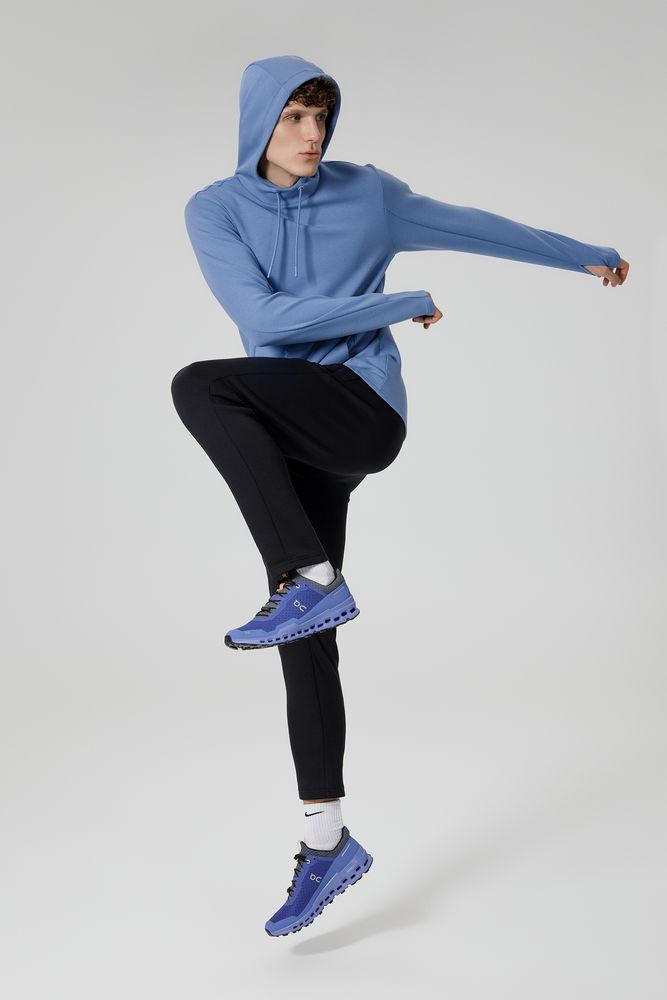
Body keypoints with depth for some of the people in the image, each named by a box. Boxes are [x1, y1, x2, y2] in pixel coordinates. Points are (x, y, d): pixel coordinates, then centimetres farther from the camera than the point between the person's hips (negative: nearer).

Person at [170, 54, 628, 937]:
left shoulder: (367, 193, 5)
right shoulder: (216, 210, 5)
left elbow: (472, 227, 18)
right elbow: (262, 317, -10)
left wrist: (587, 255, 29)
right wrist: (402, 305, -9)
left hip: (363, 409, -3)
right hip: (294, 440, 3)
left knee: (199, 386, -27)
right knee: (306, 638, 2)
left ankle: (311, 578, -25)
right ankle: (327, 842, 15)